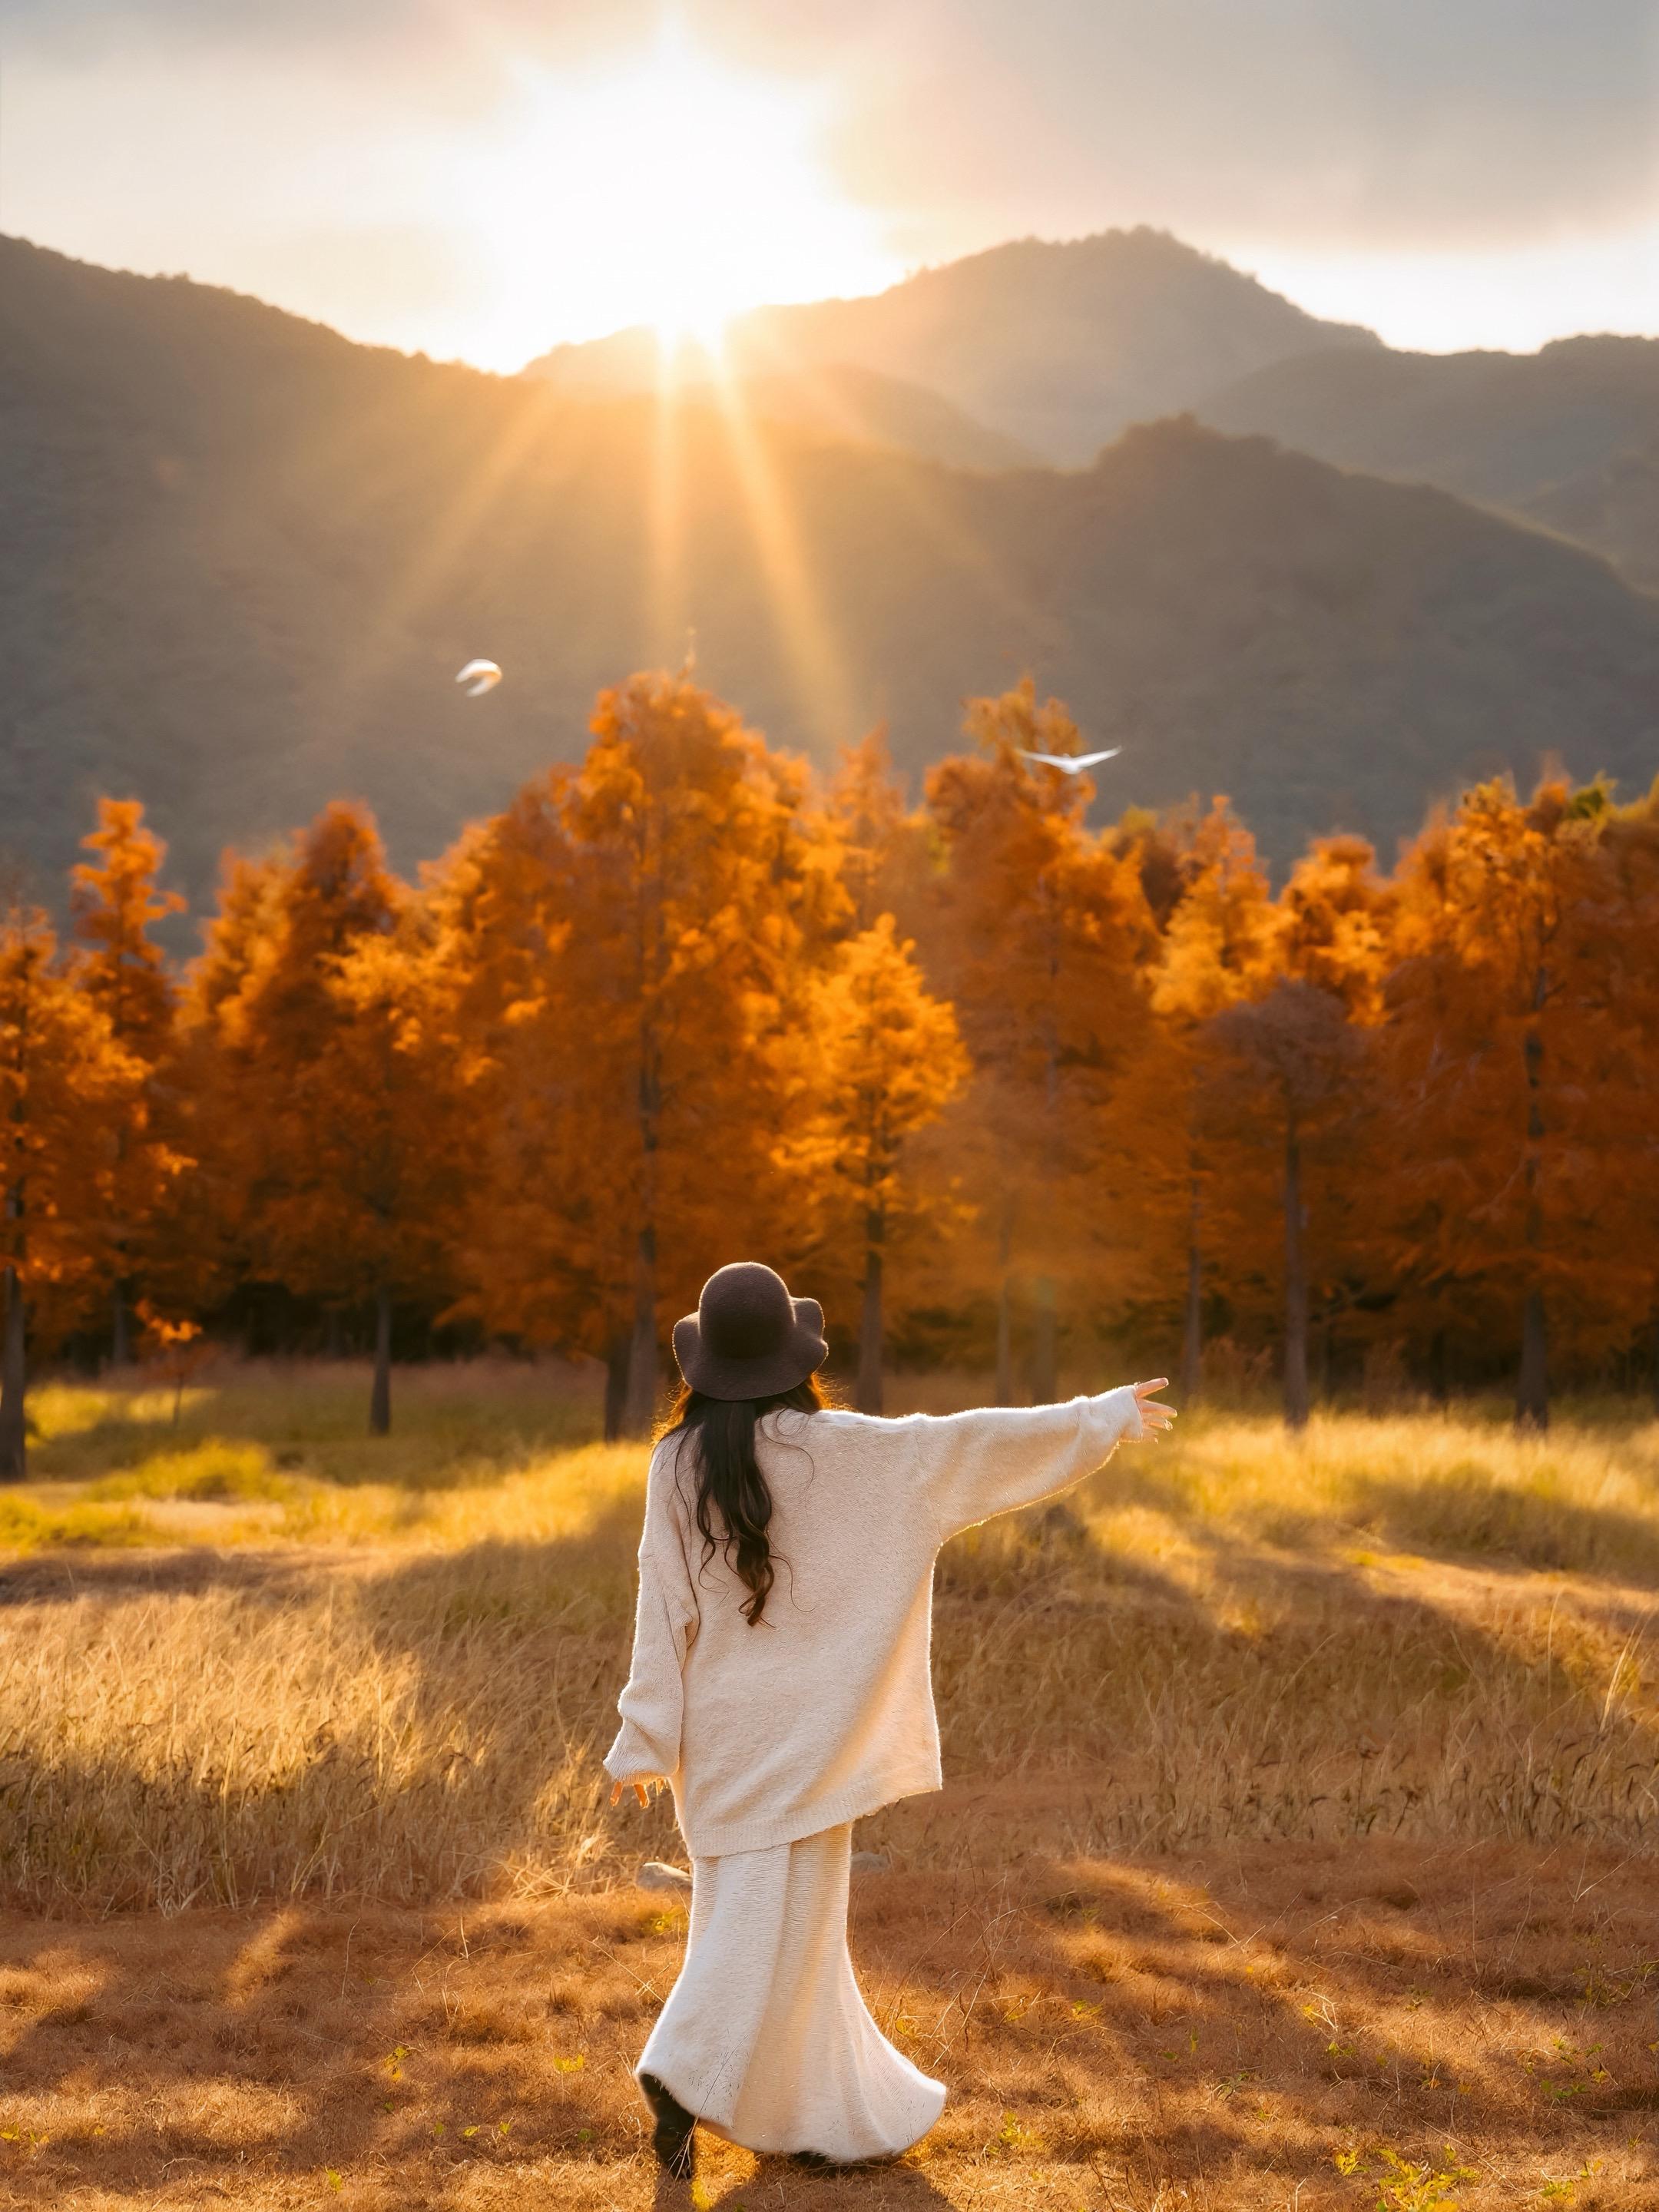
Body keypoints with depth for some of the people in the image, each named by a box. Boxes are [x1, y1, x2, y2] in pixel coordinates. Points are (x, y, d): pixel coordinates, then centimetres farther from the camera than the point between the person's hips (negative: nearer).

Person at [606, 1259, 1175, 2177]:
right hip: (801, 1724, -4)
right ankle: (685, 2077, -16)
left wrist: (644, 1738, 1)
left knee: (778, 1915, 14)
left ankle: (840, 2112, 22)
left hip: (717, 1724, 4)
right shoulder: (837, 1449, -12)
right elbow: (974, 1441, -6)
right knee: (772, 1919, -2)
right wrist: (1104, 1416, 4)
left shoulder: (676, 1462, -4)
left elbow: (663, 1605, -4)